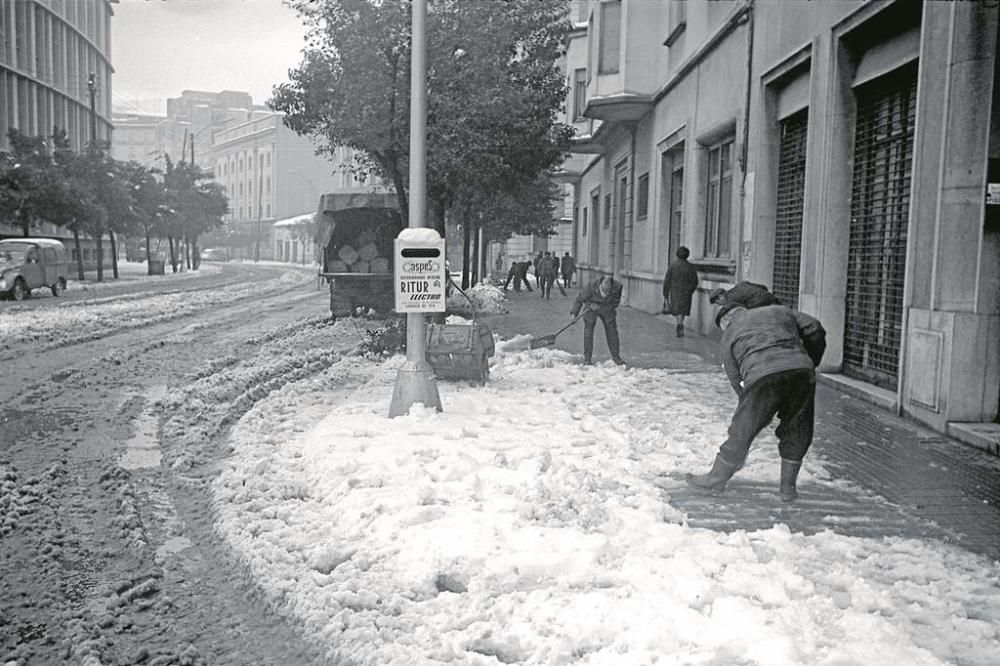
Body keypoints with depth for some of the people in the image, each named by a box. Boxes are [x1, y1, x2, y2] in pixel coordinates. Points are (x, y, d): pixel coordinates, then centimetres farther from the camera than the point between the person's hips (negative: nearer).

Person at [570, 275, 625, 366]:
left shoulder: (617, 287, -26)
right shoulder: (591, 287, -31)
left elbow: (616, 300, -6)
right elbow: (580, 299, -16)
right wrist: (574, 313, -20)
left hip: (607, 309, 2)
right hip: (591, 309, -2)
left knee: (612, 333, 4)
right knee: (588, 334, -5)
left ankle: (616, 356, 19)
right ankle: (587, 358, 6)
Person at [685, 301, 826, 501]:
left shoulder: (730, 335, 23)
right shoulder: (780, 311, 30)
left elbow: (737, 379, 20)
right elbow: (815, 331, 19)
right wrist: (811, 363, 31)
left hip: (762, 377, -3)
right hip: (800, 370, 3)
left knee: (742, 431, 12)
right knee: (796, 432, 20)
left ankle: (717, 478, 28)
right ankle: (787, 487, 27)